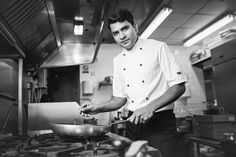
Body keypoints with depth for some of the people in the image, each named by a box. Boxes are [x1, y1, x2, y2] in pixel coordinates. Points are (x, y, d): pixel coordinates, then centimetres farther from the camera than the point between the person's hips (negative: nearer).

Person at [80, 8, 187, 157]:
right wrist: (99, 108, -3)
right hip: (133, 123, 5)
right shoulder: (118, 60, 8)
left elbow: (179, 86, -11)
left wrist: (150, 107, -22)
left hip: (161, 122, -4)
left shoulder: (158, 47, -7)